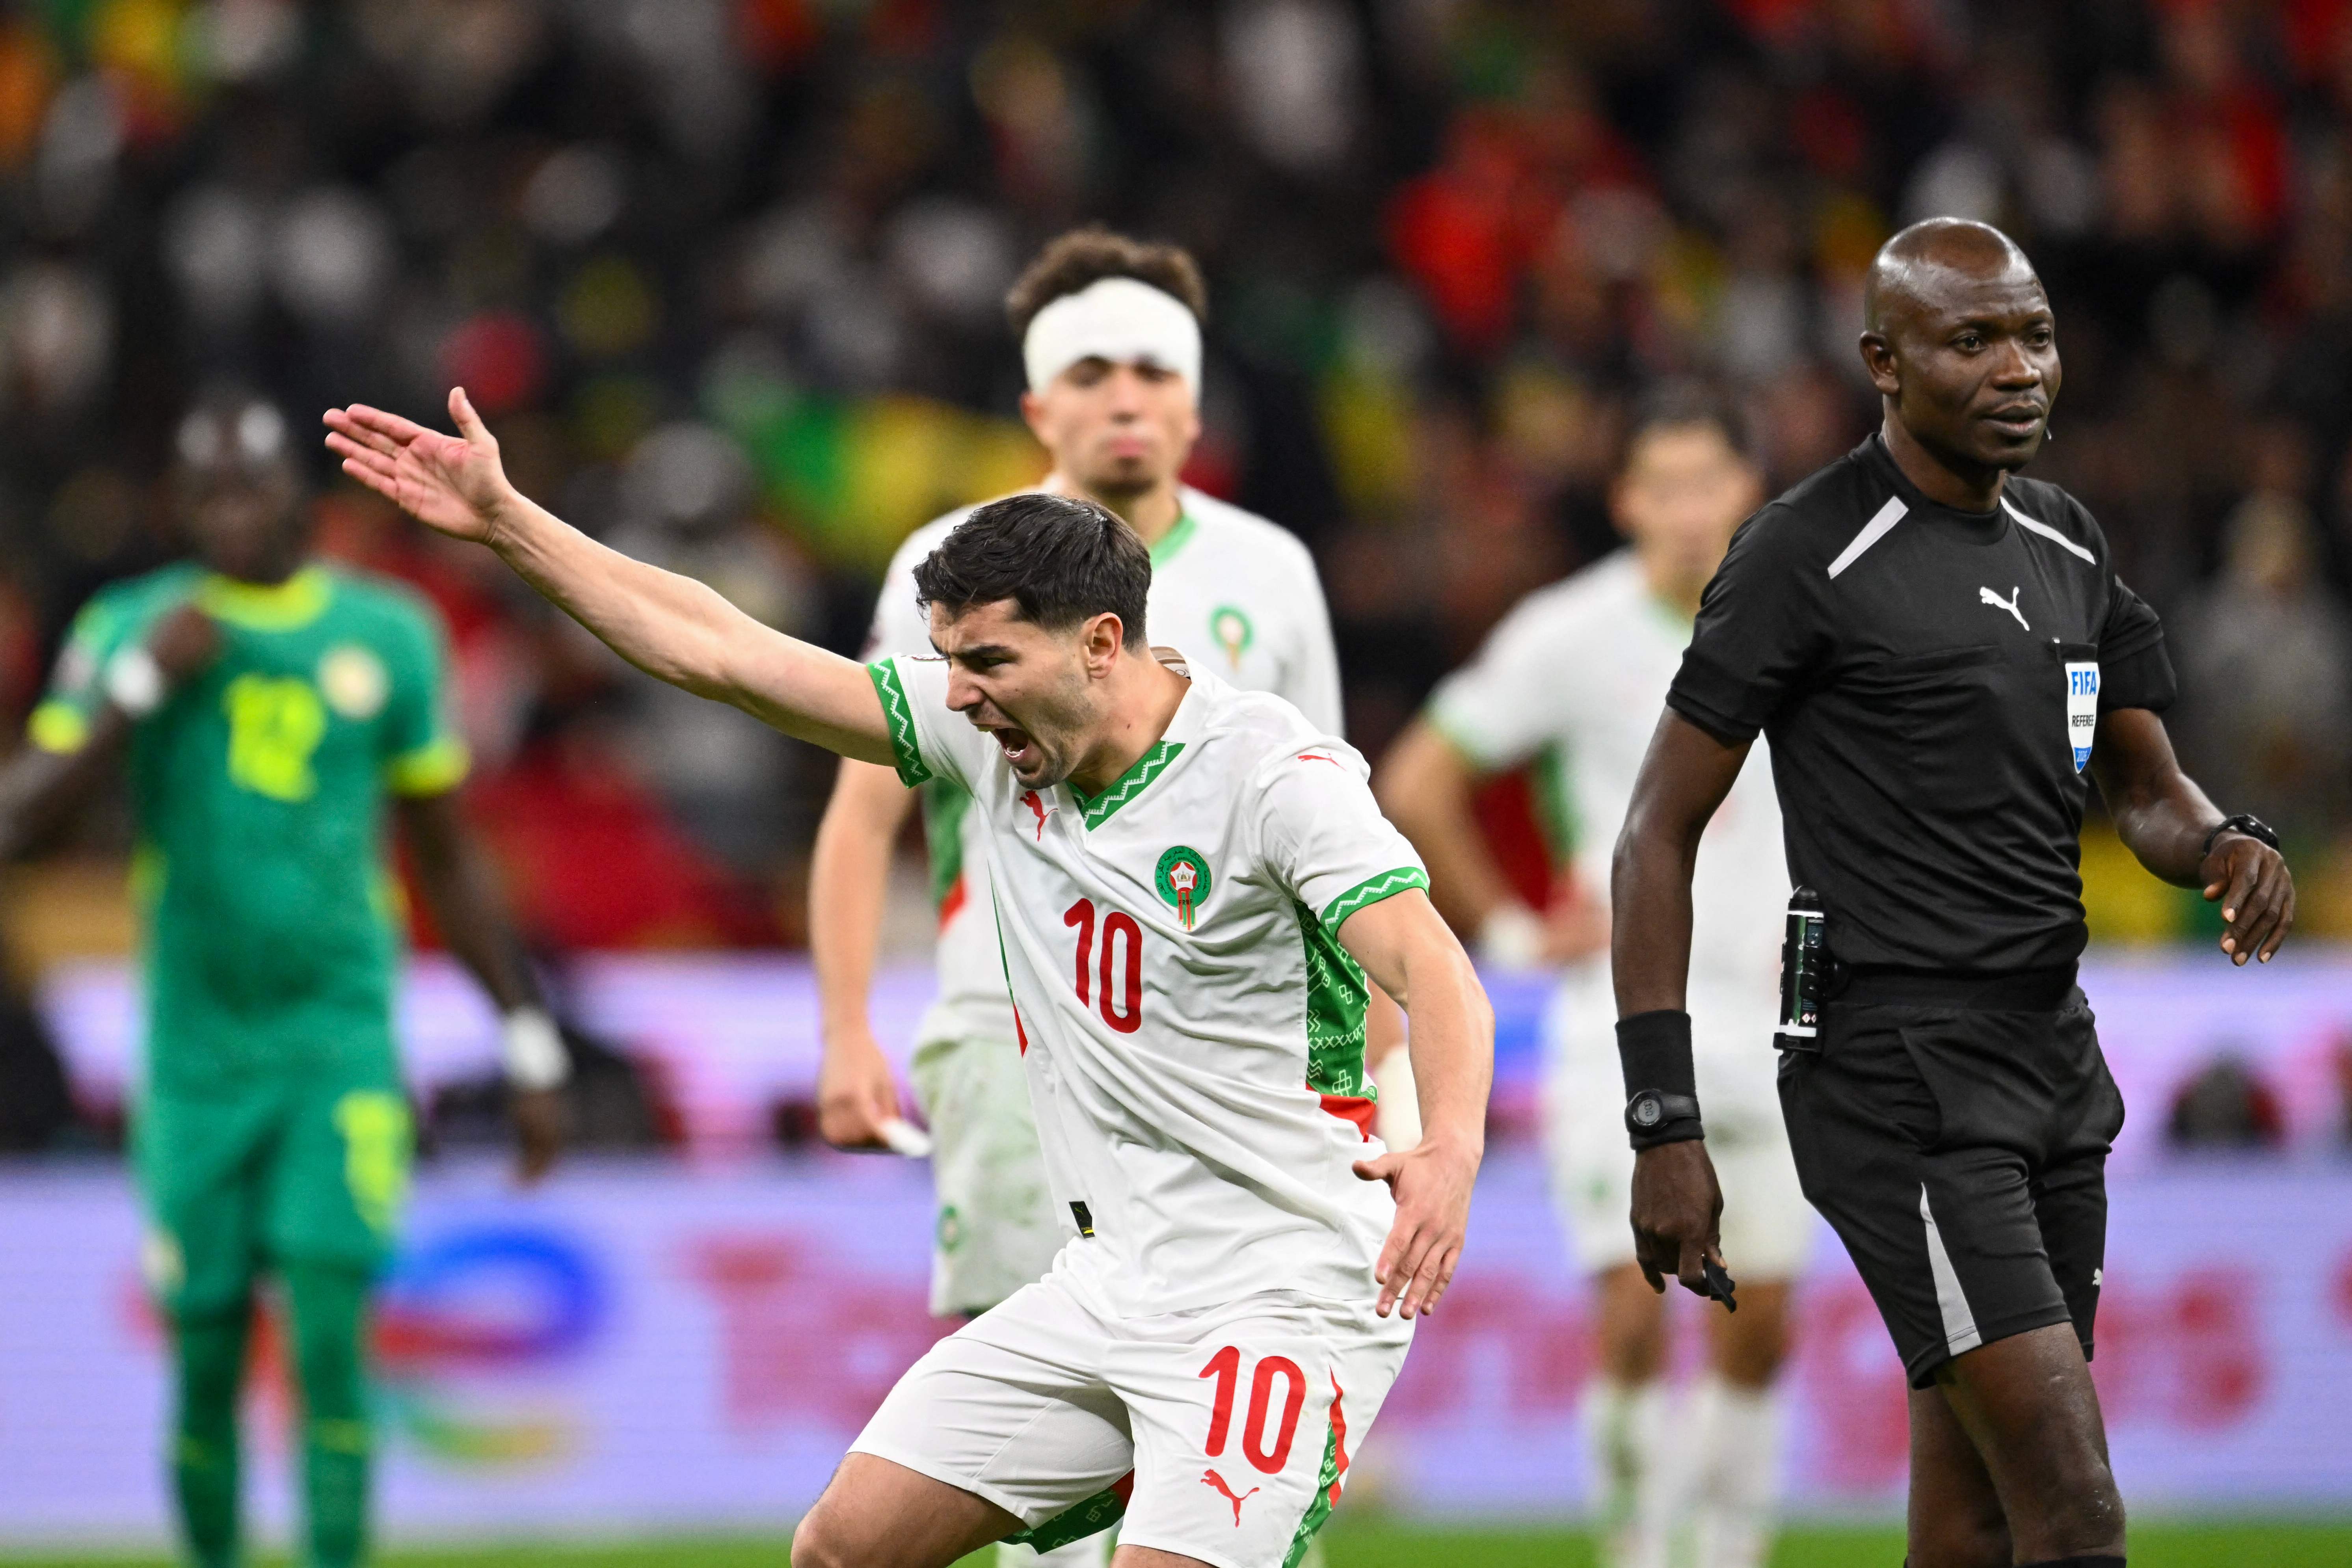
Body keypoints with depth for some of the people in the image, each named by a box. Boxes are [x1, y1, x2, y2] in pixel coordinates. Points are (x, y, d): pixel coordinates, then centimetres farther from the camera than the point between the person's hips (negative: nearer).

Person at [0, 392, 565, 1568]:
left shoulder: (385, 634, 4)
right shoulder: (131, 628, 0)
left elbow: (448, 863, 13)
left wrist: (531, 1049, 13)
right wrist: (139, 688, -18)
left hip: (341, 1039, 0)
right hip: (199, 1047, 0)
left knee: (330, 1334, -13)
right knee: (206, 1356, 4)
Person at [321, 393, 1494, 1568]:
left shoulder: (1273, 772, -17)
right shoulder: (993, 730, 3)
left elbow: (1433, 969, -28)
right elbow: (725, 657, 8)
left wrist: (1451, 1146, -48)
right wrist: (505, 522, 6)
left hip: (1287, 1299, -7)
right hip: (1111, 1285, 7)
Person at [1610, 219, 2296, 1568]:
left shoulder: (2070, 548, 14)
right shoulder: (1809, 557, -9)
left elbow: (2145, 788, 18)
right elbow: (1660, 833, -7)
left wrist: (2226, 845, -9)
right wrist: (1666, 1127, -13)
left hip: (2053, 1056, 8)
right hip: (1903, 1073, -8)